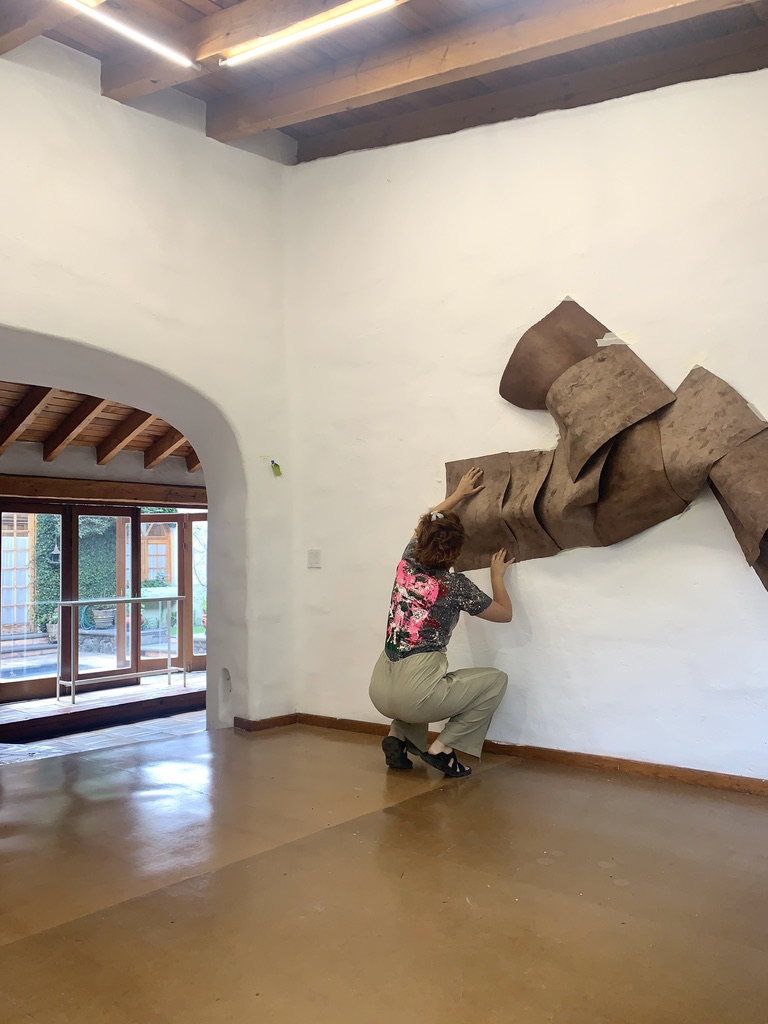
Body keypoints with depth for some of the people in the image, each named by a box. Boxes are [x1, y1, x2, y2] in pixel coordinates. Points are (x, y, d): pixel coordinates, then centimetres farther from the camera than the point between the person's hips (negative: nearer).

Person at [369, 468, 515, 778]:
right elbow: (505, 613, 10)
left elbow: (427, 523, 29)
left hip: (379, 692, 6)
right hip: (413, 694, -6)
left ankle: (398, 735, 20)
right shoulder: (456, 585, -6)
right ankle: (442, 747, 4)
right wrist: (497, 575, 24)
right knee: (496, 680, 12)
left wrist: (459, 494, 37)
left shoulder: (407, 564, 7)